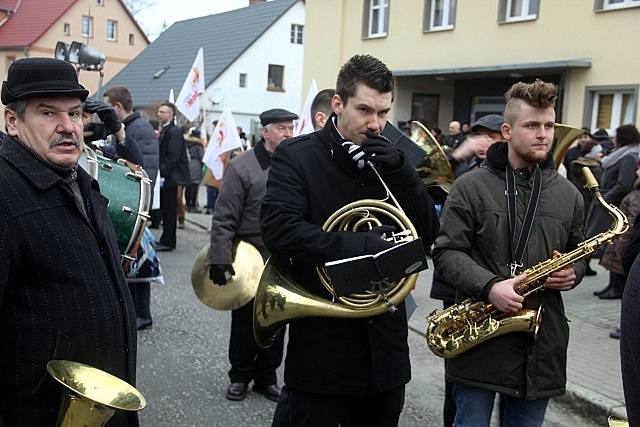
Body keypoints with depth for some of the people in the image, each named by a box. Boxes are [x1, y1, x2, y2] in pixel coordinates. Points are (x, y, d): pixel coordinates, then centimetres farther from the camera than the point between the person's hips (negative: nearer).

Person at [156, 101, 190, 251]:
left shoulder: (174, 132, -13)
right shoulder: (165, 131, 17)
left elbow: (173, 156, -20)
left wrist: (161, 173, -21)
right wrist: (159, 172, 12)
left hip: (171, 177, -9)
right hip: (165, 177, 9)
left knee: (169, 210, -4)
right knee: (165, 209, 13)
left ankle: (167, 242, 2)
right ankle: (166, 240, 21)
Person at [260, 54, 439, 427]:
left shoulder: (390, 160, 6)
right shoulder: (296, 156, -7)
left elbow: (428, 234, 1)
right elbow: (279, 230, -21)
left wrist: (400, 169, -12)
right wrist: (364, 246, -27)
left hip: (385, 344, 5)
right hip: (322, 343, -4)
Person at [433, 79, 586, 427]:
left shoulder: (568, 195, 8)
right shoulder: (471, 186, -5)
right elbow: (446, 251, -8)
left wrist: (573, 273, -4)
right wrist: (489, 286, -23)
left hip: (541, 344, 4)